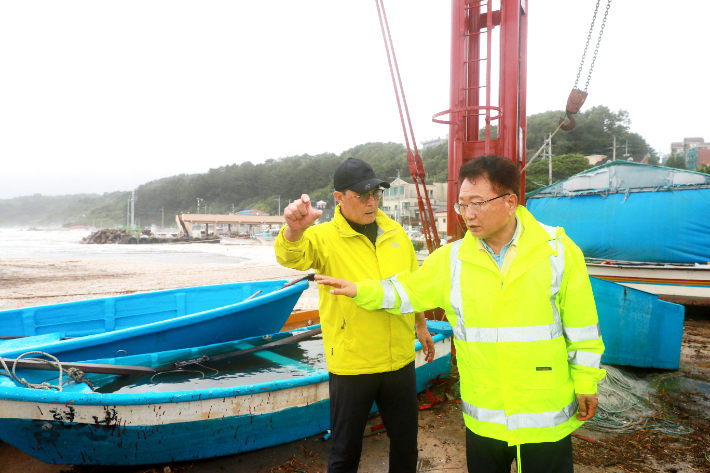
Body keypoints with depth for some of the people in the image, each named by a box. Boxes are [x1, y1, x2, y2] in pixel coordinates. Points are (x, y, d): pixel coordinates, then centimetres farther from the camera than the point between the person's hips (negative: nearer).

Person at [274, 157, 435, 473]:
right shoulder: (324, 237, -11)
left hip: (400, 360, 4)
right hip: (351, 364, -4)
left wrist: (422, 325, 24)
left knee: (405, 442, 21)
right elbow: (291, 256, -32)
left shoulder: (395, 233, 4)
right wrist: (294, 229, -54)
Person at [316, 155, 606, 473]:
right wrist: (361, 291, -8)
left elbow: (582, 327, -3)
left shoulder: (558, 250, -8)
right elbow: (407, 291, 5)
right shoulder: (452, 259, -4)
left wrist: (586, 383, 1)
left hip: (546, 415, -2)